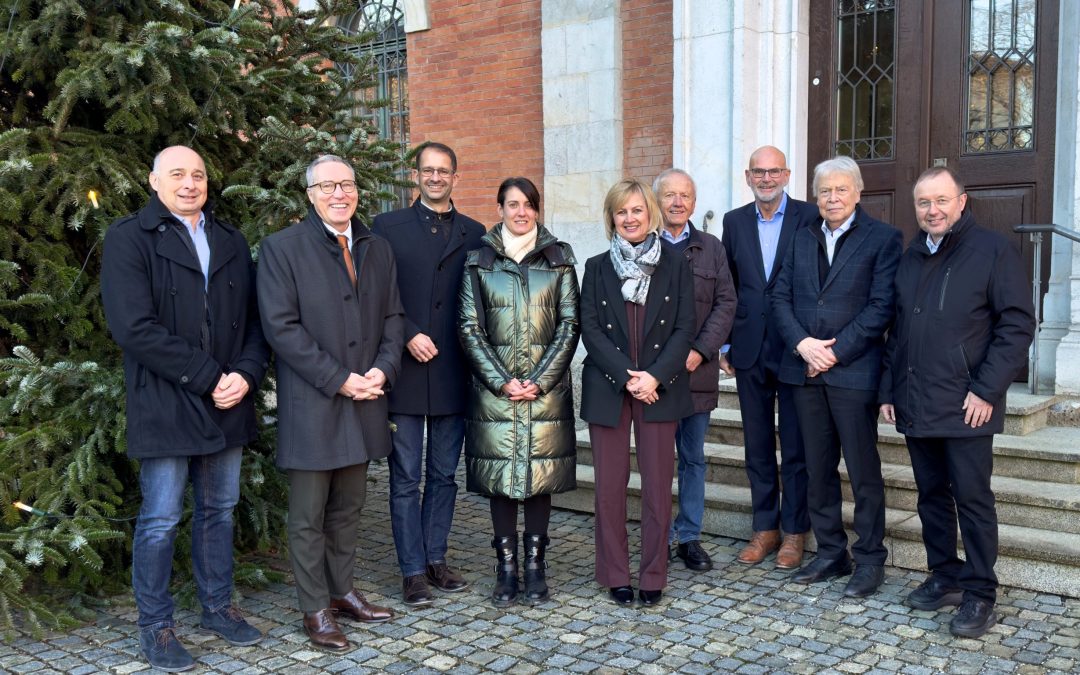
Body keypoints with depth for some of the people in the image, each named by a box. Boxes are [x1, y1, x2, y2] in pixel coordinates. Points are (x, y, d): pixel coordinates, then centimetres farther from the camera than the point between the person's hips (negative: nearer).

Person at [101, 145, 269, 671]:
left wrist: (246, 374, -9)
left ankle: (218, 607, 29)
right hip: (165, 407, -5)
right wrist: (207, 377, -17)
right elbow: (133, 327, -16)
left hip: (227, 405, 5)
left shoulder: (231, 242, 13)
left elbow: (254, 318, 10)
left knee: (219, 511, 15)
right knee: (160, 520, 3)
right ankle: (155, 627, 17)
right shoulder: (129, 239, -5)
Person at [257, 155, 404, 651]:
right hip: (311, 405, -5)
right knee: (309, 516, 5)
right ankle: (315, 609, 17)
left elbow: (393, 317, 13)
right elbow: (281, 326, -13)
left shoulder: (378, 250, 12)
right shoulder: (282, 247, -5)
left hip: (364, 402, 5)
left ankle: (342, 591, 29)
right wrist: (339, 380, -16)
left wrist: (383, 370, -6)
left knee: (348, 509, 15)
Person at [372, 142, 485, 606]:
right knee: (406, 479, 3)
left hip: (453, 374, 3)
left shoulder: (474, 233, 10)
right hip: (406, 373, -2)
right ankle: (413, 572, 12)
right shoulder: (388, 227, 4)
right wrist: (409, 336, -13)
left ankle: (436, 560, 24)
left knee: (444, 475, 12)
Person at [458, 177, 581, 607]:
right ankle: (506, 566, 14)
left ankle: (535, 563, 16)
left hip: (547, 387, 0)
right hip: (494, 387, 0)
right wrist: (501, 381, -8)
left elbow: (569, 325, 2)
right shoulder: (479, 260, 4)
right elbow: (469, 328, 1)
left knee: (541, 475, 4)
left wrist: (540, 380, -8)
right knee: (500, 475, 3)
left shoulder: (559, 257, 5)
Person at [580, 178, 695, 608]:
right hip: (607, 390, 1)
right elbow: (590, 329, -1)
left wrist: (655, 377, -13)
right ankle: (615, 575, 16)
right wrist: (626, 376, -12)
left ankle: (653, 576, 14)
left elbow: (684, 329, 0)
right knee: (610, 486, 4)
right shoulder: (597, 267, 7)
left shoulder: (675, 266, 6)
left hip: (660, 389, 0)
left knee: (658, 484, 3)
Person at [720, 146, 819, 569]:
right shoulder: (734, 222, 8)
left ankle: (795, 532, 17)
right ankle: (765, 528, 23)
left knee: (796, 447, 5)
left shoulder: (810, 218, -4)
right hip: (750, 350, 4)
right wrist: (724, 344, 7)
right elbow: (726, 288, 10)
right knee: (757, 446, 11)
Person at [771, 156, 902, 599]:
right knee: (818, 470, 11)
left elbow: (881, 306, -10)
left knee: (864, 471, 3)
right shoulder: (803, 238, 14)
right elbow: (781, 297, 8)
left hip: (854, 371, -5)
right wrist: (801, 343, -8)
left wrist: (835, 352, -14)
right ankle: (831, 553, 23)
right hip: (806, 371, 5)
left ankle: (870, 560, 15)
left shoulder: (883, 238, -2)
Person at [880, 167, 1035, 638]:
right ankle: (945, 578, 25)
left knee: (972, 498, -1)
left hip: (965, 407, -6)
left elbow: (1018, 324, -9)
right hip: (914, 405, 6)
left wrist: (987, 390, -14)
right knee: (932, 496, 12)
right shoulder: (910, 259, 14)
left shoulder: (992, 250, -4)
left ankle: (980, 594, 10)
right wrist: (889, 390, 11)